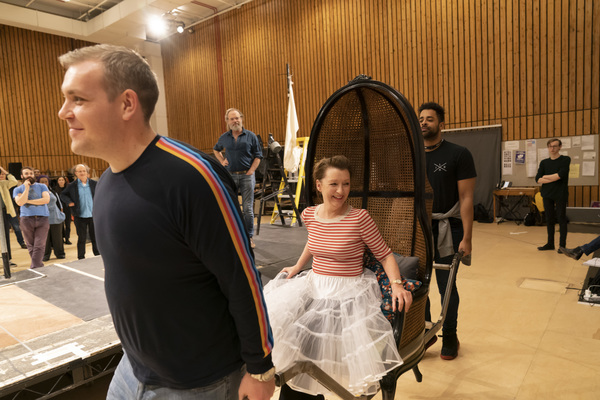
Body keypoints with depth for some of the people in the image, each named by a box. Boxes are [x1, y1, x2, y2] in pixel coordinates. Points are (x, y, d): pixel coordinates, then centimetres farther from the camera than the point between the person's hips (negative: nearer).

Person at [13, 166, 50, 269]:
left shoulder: (42, 186, 11)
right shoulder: (18, 189, 11)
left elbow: (46, 199, -5)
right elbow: (20, 202, -8)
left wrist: (28, 201, -3)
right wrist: (26, 188, -7)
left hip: (42, 219, -1)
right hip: (26, 219, 1)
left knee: (39, 245, -9)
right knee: (31, 245, 6)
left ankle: (35, 268, -11)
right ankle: (38, 266, 16)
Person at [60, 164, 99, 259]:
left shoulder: (94, 184, 1)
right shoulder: (72, 186, 0)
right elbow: (63, 195, 12)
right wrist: (69, 202, -6)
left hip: (93, 215, 1)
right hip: (80, 217, -1)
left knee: (95, 238, 9)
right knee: (82, 239, 6)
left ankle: (98, 257, 22)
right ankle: (81, 259, 17)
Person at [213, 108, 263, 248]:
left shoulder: (251, 136, 2)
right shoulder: (224, 137, 8)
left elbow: (258, 156, 3)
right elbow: (216, 150, 27)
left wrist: (250, 172, -7)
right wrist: (222, 161, 10)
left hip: (246, 175, -2)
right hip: (230, 175, 2)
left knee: (248, 208, 0)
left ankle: (249, 237, 11)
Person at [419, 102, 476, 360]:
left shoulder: (458, 154, -5)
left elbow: (466, 198, -8)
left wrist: (466, 238, -13)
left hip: (446, 230, -3)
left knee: (446, 286, 7)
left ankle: (450, 337, 28)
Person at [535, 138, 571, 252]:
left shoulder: (565, 160, -1)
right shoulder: (544, 162, 10)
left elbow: (560, 175, -16)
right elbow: (538, 179, 1)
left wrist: (546, 177, -3)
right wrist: (553, 179, -10)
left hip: (560, 194, -4)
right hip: (547, 194, 4)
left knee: (561, 219, 0)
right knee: (549, 219, 9)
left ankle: (562, 245, 8)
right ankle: (550, 243, 18)